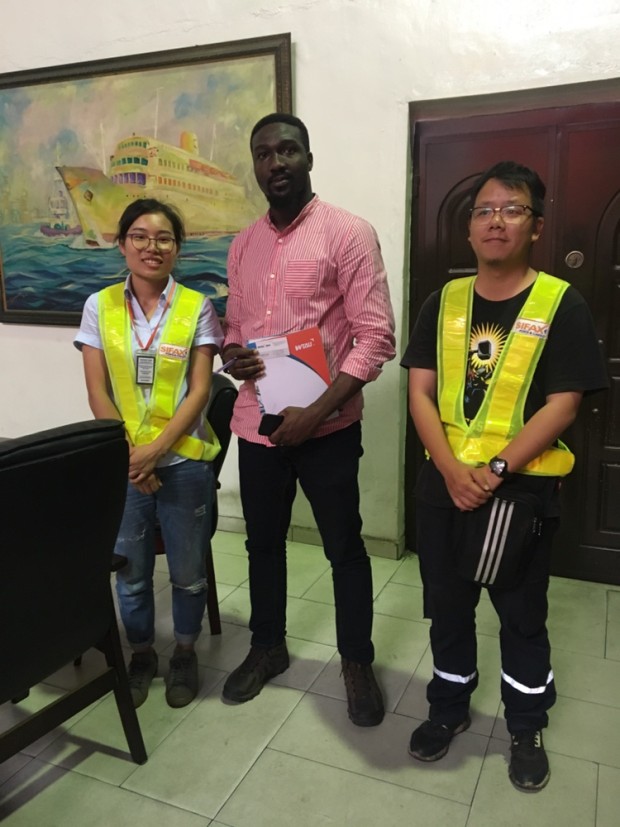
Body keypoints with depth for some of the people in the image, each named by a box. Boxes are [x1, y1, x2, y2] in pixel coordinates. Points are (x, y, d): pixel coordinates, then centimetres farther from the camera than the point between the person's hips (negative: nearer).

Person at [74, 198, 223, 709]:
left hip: (183, 461, -1)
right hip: (122, 462, 2)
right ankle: (141, 653, 36)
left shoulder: (196, 308, -3)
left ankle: (185, 652, 34)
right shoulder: (100, 306, 2)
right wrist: (129, 454, -10)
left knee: (188, 571, 10)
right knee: (130, 571, 13)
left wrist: (155, 450, -16)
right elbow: (97, 392, -1)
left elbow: (199, 391, -7)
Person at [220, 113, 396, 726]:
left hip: (327, 427, -5)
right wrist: (231, 355, -6)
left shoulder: (348, 233, -8)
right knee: (263, 541, 18)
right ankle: (267, 647, 40)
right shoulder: (243, 245, 11)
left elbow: (376, 336, -14)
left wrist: (316, 412, -19)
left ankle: (357, 663, 30)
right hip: (256, 423, 6)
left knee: (344, 548, 9)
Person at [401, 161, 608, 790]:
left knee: (522, 614, 13)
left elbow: (562, 406, -11)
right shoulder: (443, 302, 3)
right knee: (447, 604, 16)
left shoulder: (561, 305, -6)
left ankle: (526, 729, 36)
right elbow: (420, 392, -2)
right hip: (443, 481, 3)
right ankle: (448, 707, 39)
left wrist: (496, 471, -18)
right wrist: (452, 471, -15)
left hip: (523, 486, -2)